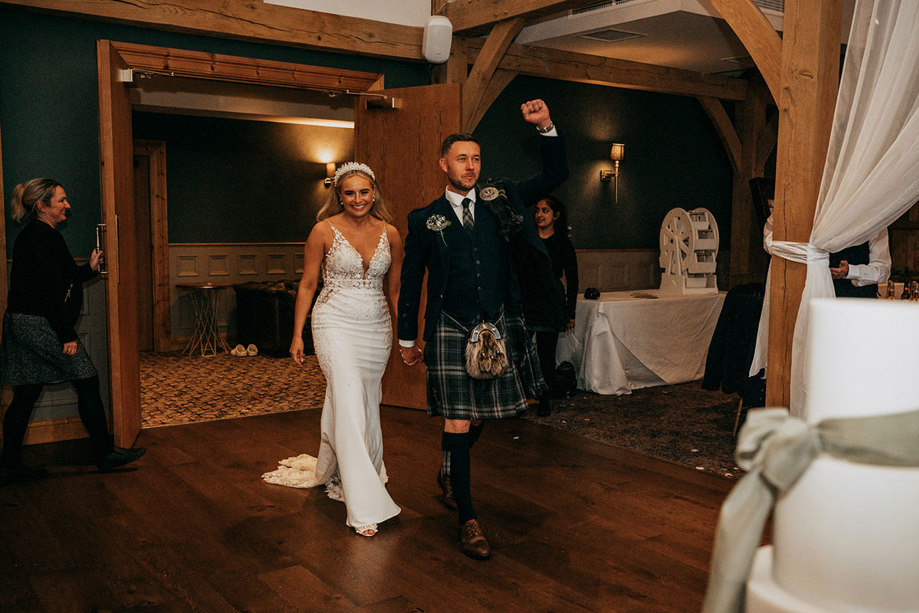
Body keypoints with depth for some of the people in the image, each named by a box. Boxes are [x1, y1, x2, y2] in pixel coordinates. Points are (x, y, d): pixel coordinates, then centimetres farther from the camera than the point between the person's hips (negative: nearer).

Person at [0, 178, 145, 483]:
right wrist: (67, 335, -19)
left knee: (25, 395, 12)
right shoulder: (45, 236, -15)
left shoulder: (30, 235, 17)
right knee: (87, 382, -1)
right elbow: (50, 291, -20)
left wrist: (89, 268, 16)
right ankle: (105, 454, 6)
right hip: (41, 325, -10)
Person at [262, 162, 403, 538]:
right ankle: (366, 505, -10)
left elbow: (395, 289, 12)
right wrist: (297, 334, 0)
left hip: (377, 328, 4)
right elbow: (307, 285, 2)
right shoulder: (324, 231, -4)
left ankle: (333, 472, 39)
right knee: (349, 406, -13)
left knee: (368, 406, 13)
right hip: (336, 324, -4)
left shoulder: (390, 235, 4)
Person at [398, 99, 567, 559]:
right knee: (457, 421, -3)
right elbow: (411, 280, 9)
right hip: (451, 331, -2)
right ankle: (467, 519, 7)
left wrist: (546, 127, -9)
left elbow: (555, 175, 6)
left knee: (480, 416, 14)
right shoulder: (426, 220, 4)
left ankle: (449, 471, 45)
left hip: (500, 327, 3)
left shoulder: (501, 200, 8)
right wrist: (407, 337, 10)